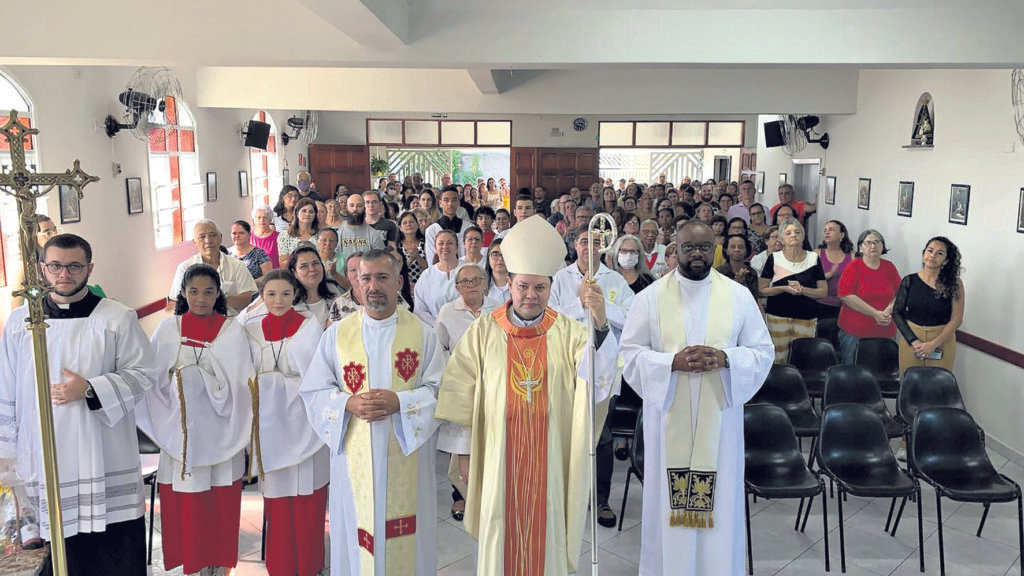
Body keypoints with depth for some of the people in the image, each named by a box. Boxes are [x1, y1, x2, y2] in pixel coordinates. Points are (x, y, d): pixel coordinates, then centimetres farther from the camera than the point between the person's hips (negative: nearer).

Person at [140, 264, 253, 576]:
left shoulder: (232, 331, 0)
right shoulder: (168, 329, 4)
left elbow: (241, 384, -4)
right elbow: (152, 379, 4)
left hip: (220, 431, -1)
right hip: (181, 429, 1)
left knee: (221, 499, 3)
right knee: (184, 499, 3)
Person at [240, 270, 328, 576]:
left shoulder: (310, 327, -5)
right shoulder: (251, 329, 4)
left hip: (303, 421, -3)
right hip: (270, 422, 3)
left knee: (307, 496, 2)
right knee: (276, 496, 9)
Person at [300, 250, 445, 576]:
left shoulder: (422, 334, 1)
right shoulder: (337, 334, 4)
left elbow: (439, 390, -3)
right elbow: (313, 391, 3)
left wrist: (400, 402, -19)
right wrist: (348, 404, -15)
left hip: (406, 458, -1)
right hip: (354, 458, 1)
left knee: (405, 542, 6)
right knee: (356, 537, 7)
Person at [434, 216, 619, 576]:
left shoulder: (567, 332, -2)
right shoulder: (484, 331, -1)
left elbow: (598, 373, -19)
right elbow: (459, 398, 1)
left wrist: (600, 322, -35)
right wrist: (463, 453, 1)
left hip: (551, 461, 0)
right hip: (500, 459, 0)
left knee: (547, 537, 11)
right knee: (501, 541, 9)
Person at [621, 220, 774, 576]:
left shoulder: (739, 296, 3)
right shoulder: (651, 297, 0)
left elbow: (762, 353, 3)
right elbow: (630, 353, -2)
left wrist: (725, 358, -17)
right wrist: (672, 362, -18)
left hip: (719, 416, 1)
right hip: (668, 416, -1)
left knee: (719, 501, 6)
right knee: (669, 502, 5)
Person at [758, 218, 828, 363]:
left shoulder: (813, 259, 7)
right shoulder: (774, 259, 3)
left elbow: (824, 292, 6)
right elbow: (761, 290, 1)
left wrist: (802, 290, -11)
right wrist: (784, 288, -13)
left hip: (806, 319, 1)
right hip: (777, 317, -1)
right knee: (777, 362, -3)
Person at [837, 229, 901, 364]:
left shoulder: (889, 267, 10)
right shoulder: (853, 267, -3)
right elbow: (846, 296, -13)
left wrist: (888, 311, -10)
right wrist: (875, 314, -14)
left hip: (885, 332, 4)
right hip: (854, 332, -4)